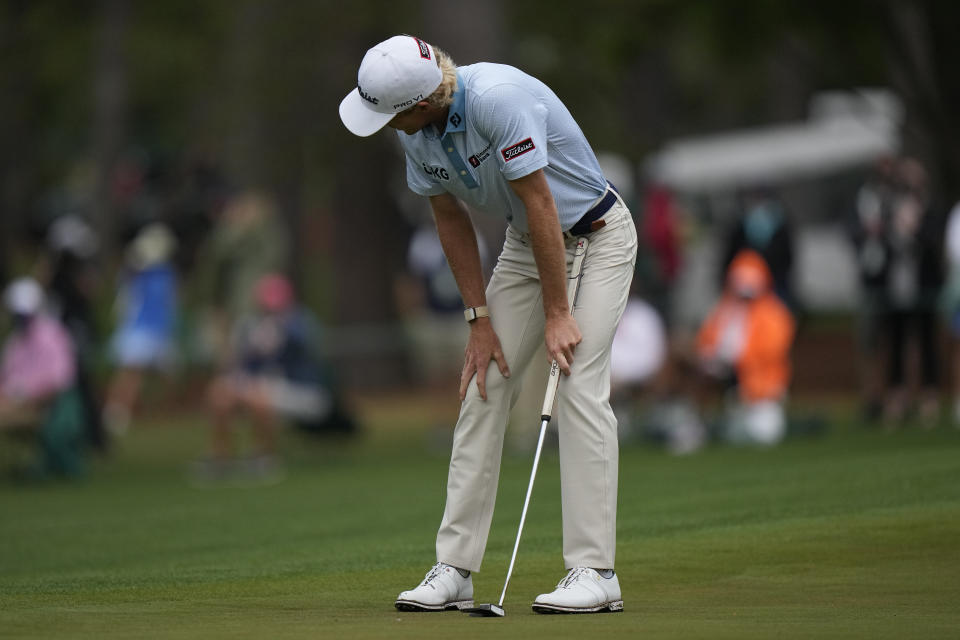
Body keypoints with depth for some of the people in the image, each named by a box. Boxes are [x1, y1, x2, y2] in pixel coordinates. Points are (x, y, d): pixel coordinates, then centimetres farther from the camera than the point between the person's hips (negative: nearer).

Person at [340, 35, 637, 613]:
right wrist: (480, 318, -1)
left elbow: (540, 204, -28)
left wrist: (557, 312, -23)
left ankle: (595, 572, -14)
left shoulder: (499, 99, -33)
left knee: (580, 388, -16)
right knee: (483, 388, 0)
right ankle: (454, 570, 2)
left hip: (595, 236, -7)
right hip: (526, 244, 7)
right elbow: (452, 220, 2)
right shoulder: (415, 132, -9)